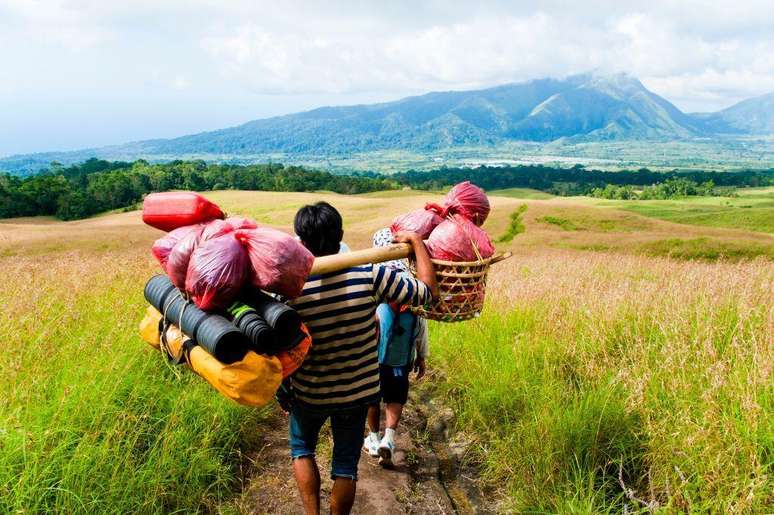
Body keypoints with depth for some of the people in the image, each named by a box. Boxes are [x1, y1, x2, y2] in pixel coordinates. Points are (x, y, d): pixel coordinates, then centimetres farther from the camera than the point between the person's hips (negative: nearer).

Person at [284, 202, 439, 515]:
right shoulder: (369, 274, -22)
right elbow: (428, 291, -11)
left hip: (309, 394, -1)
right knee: (346, 464, 20)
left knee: (302, 449, 27)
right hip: (358, 392, 1)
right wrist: (416, 242, 0)